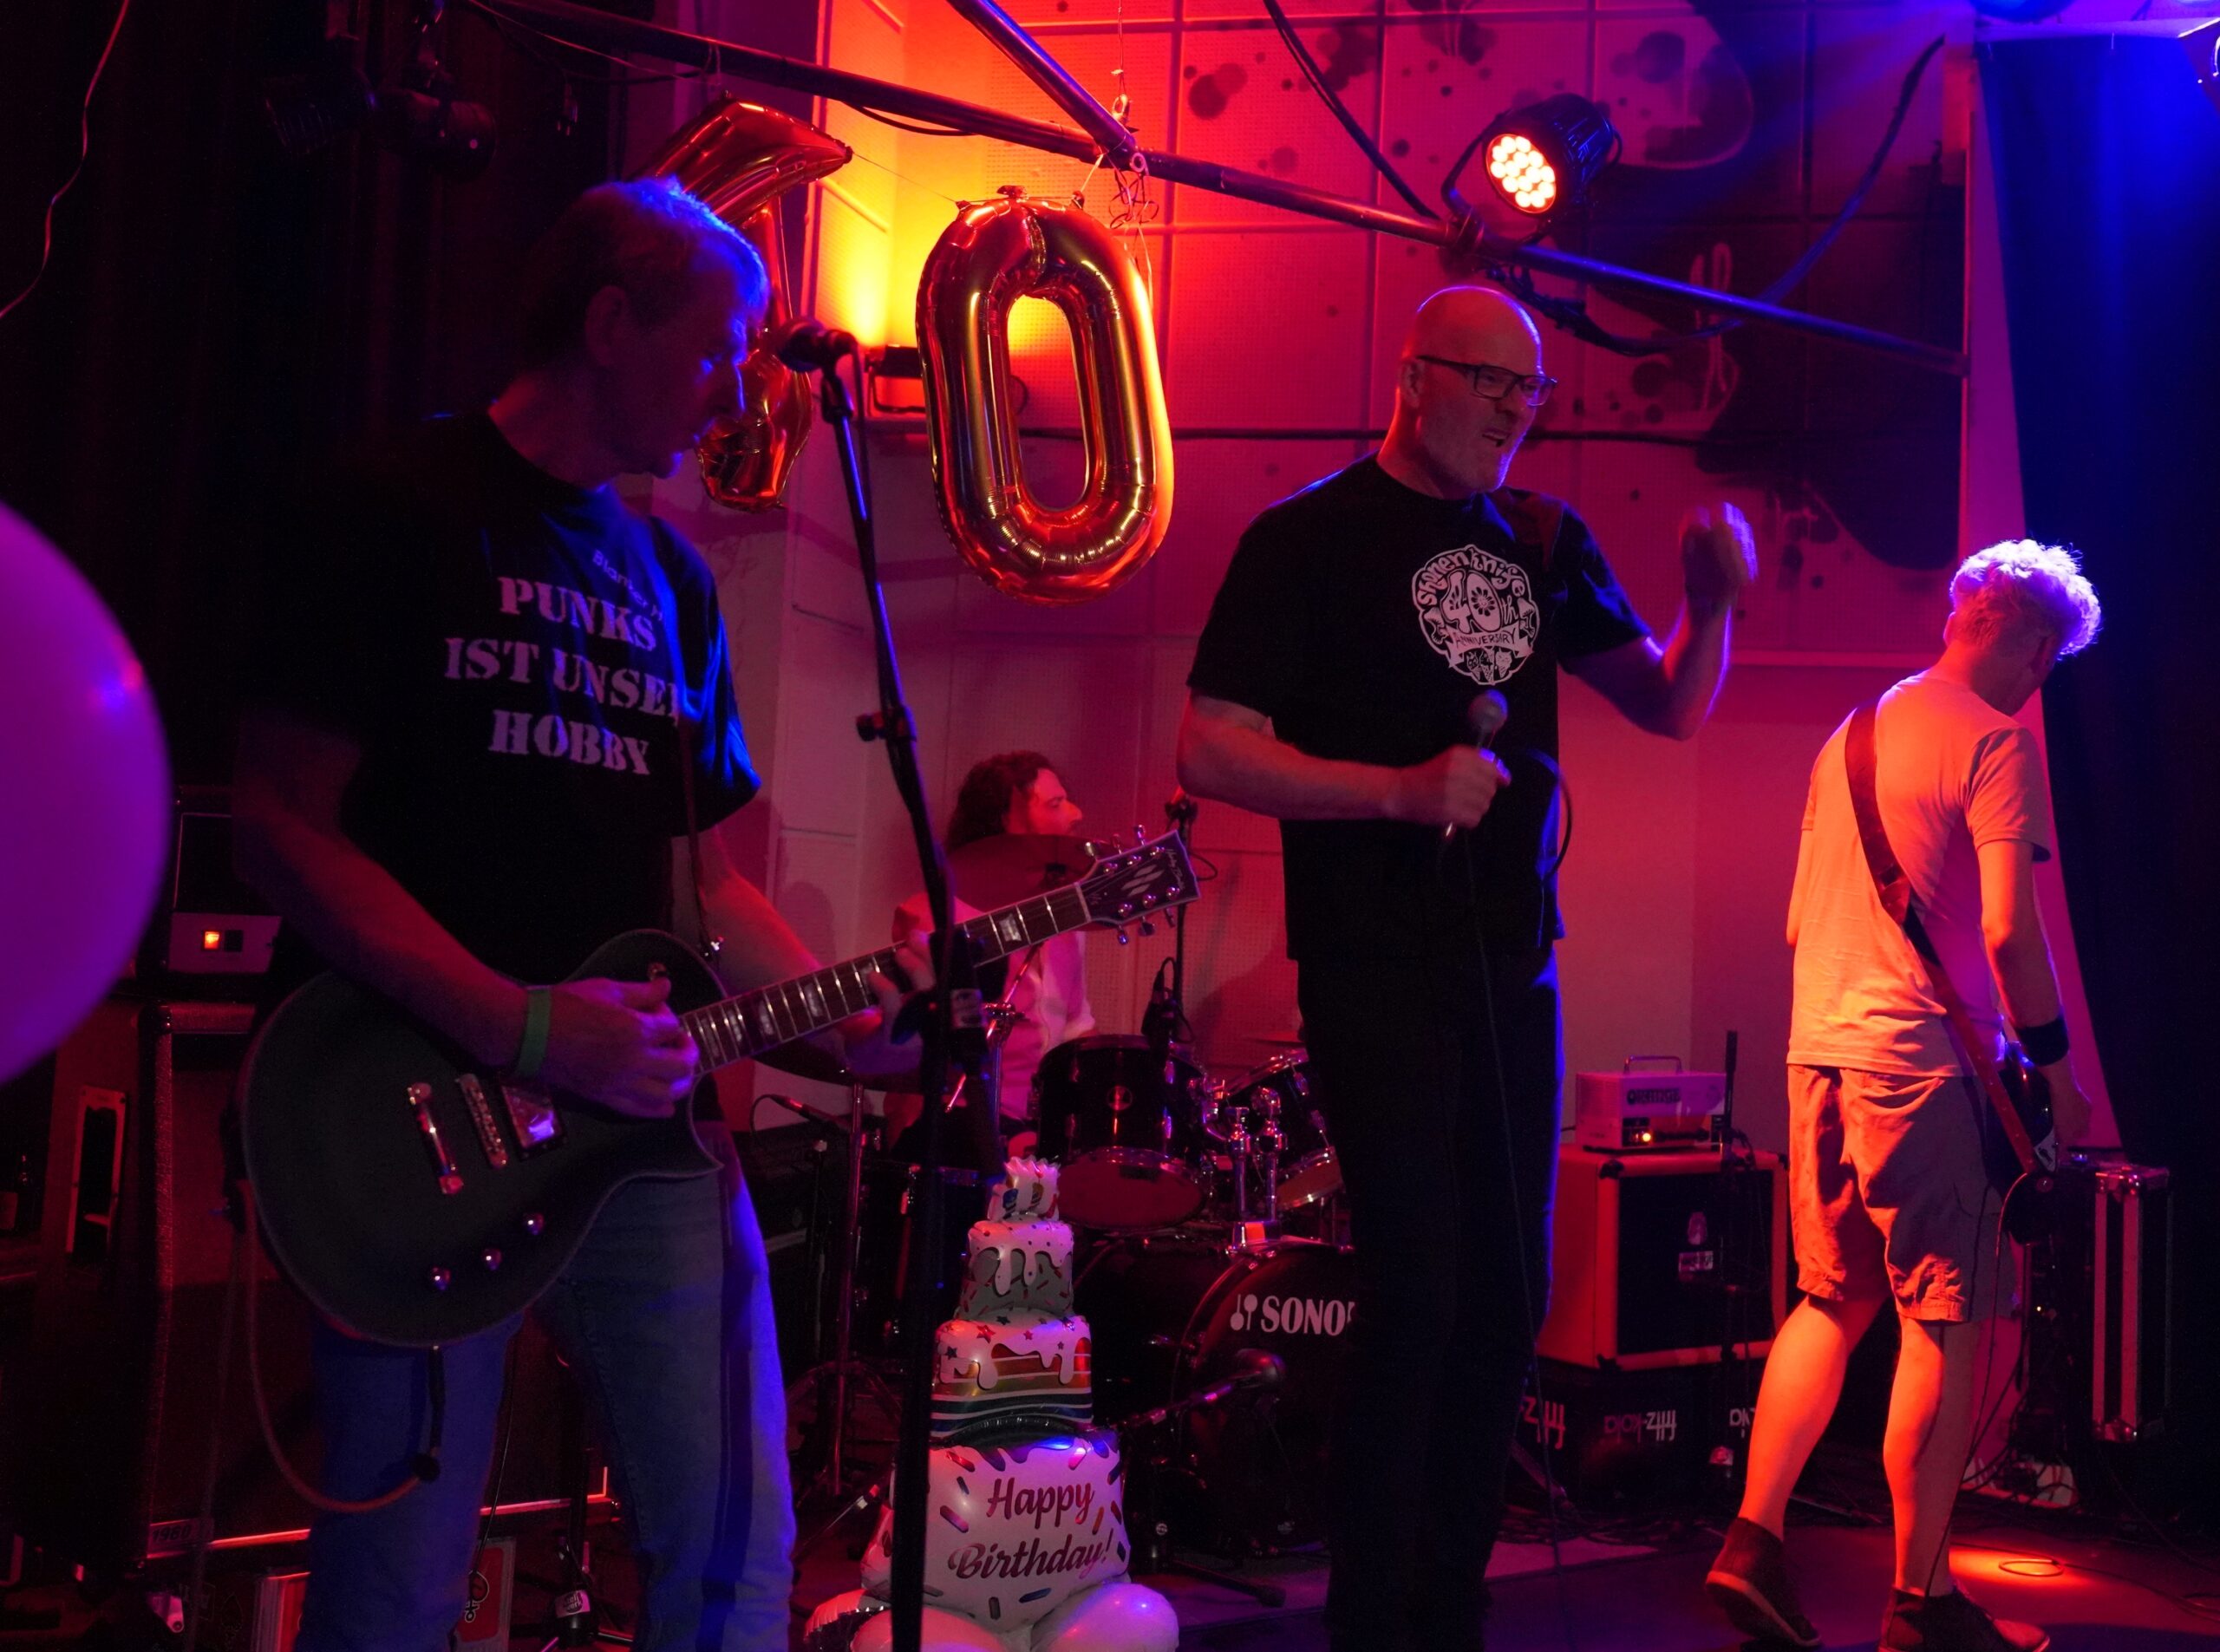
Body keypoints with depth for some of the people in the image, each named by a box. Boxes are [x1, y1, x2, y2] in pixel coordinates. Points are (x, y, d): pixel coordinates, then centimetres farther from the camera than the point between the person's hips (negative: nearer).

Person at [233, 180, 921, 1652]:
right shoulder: (404, 514, -2)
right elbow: (284, 827, -10)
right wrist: (520, 1029, -19)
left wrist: (857, 1021, 3)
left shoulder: (674, 580, 17)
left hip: (638, 1105, 6)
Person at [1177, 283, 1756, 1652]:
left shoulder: (1541, 541, 12)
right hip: (1377, 971, -6)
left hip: (1514, 967, 6)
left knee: (1508, 1301, 10)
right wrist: (1402, 790, -21)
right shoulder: (1310, 537, -5)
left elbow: (1671, 706, 15)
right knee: (1419, 1298, -8)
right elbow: (1210, 751, -11)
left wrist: (1714, 604, -5)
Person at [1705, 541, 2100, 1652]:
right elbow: (2007, 932, -14)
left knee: (1832, 1302, 16)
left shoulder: (1848, 737, 18)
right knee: (1945, 1327, 1)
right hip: (1922, 1061, -8)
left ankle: (1751, 1543, 11)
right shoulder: (1992, 740, -7)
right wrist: (2055, 1067, -4)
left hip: (1816, 1053, 8)